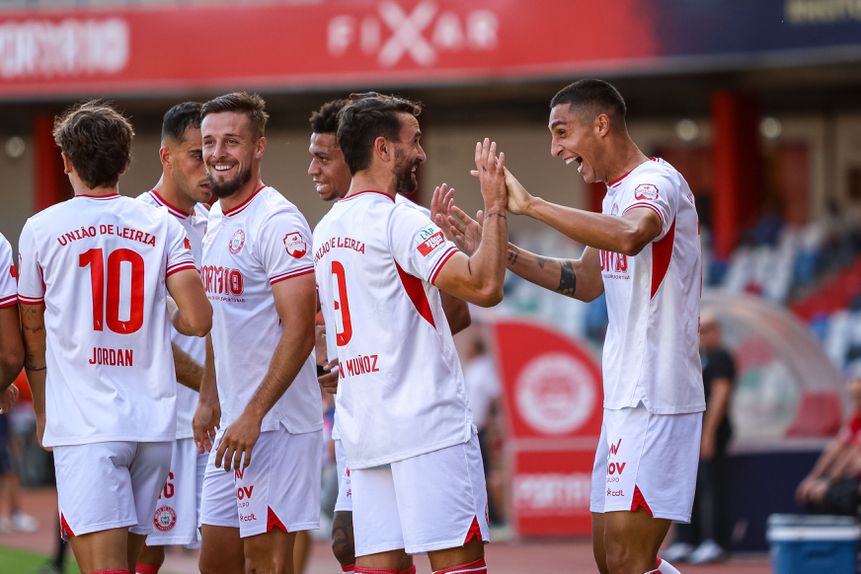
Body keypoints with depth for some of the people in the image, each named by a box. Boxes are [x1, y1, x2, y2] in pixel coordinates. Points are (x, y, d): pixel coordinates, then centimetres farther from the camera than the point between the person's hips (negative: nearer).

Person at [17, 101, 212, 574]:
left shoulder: (42, 229, 1)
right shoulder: (162, 227, 6)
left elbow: (33, 335, 11)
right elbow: (197, 321, -4)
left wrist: (41, 413, 27)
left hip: (85, 424, -4)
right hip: (154, 421, 4)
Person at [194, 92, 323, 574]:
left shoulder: (278, 222, -15)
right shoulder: (216, 220, 14)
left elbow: (299, 332, -20)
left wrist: (253, 416, -24)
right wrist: (210, 399, 20)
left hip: (276, 423, -9)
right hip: (233, 422, 9)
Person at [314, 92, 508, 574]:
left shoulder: (327, 231, 15)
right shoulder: (398, 220, -11)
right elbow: (484, 286, -21)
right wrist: (496, 206, -10)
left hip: (364, 424, 8)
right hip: (428, 423, -8)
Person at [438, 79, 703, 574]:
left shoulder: (656, 181, -14)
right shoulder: (618, 193, 17)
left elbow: (629, 237, -37)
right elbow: (586, 282, 28)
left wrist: (531, 204, -33)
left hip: (656, 398, -10)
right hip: (625, 398, 10)